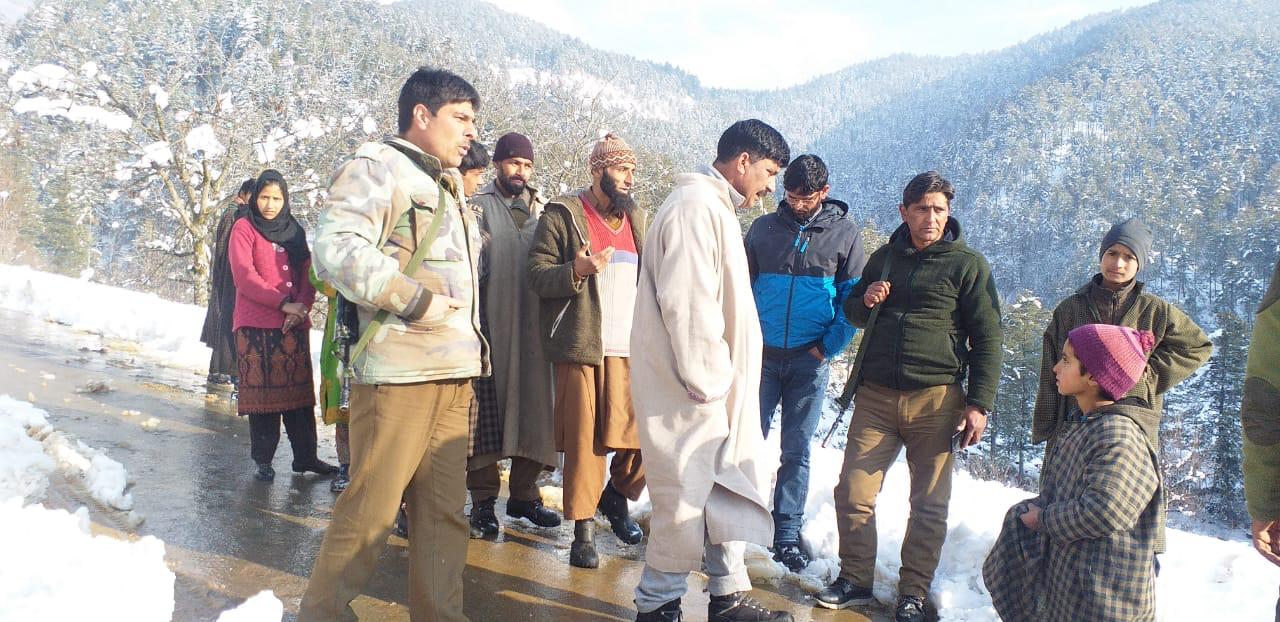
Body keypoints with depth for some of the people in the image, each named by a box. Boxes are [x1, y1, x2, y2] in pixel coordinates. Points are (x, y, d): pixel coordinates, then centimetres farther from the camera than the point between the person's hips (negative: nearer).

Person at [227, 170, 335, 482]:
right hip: (256, 325, -4)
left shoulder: (294, 230, 15)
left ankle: (305, 455, 10)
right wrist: (283, 303, -16)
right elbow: (244, 275, -10)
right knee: (261, 391, -1)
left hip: (293, 324, 4)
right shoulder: (244, 228, 1)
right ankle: (263, 461, 7)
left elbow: (308, 272, 10)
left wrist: (303, 307, -7)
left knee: (299, 389, 4)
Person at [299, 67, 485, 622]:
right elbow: (337, 248, -18)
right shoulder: (378, 167, -4)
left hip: (454, 373, 9)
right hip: (398, 372, -8)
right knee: (370, 508, -2)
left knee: (445, 509, 9)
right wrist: (414, 299, -18)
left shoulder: (448, 186, 25)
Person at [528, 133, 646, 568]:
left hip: (633, 350, 5)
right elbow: (538, 276, -5)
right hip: (582, 347, -5)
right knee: (585, 441, -1)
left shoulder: (636, 219, 17)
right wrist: (576, 271, -24)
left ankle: (616, 495, 30)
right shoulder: (562, 215, 0)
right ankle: (584, 529, 13)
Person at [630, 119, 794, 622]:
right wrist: (707, 381, -18)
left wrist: (723, 379, 17)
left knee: (728, 491, 16)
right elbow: (687, 304, -23)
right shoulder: (696, 205, -15)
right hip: (690, 391, -10)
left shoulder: (716, 207, 18)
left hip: (716, 387, 10)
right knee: (687, 502, -1)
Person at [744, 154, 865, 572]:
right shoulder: (764, 228, 5)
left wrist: (830, 346, -7)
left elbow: (853, 298, 2)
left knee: (796, 451, 7)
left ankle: (787, 536, 16)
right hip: (761, 356, 1)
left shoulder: (845, 234, 2)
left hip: (809, 363, -1)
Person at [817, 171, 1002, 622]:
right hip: (876, 396, 3)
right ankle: (855, 580, 18)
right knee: (853, 491, 1)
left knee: (929, 504, 5)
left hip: (936, 400, -3)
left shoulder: (967, 264, 1)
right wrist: (866, 301, -1)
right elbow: (853, 314, 24)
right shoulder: (884, 257, 13)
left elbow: (987, 338, -1)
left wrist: (979, 403, -9)